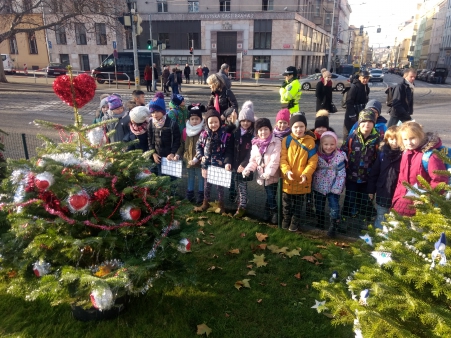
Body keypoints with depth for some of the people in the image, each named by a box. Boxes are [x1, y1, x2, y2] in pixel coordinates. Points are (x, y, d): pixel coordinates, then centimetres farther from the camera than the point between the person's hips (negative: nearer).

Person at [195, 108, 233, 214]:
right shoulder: (204, 134, -3)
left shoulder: (225, 134, -12)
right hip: (206, 164, 3)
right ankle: (205, 203, 34)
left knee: (220, 185, 12)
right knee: (206, 184, 17)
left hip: (220, 165, -3)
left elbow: (229, 150, -13)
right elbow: (198, 145, 10)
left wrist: (227, 162, -23)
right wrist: (201, 156, -3)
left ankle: (221, 204, 30)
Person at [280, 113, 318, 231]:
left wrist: (306, 174, -21)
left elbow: (313, 161, -9)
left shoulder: (310, 141, -9)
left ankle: (295, 221, 33)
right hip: (287, 178, 1)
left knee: (298, 203, 16)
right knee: (286, 201, 17)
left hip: (301, 179, -1)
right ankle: (286, 218, 37)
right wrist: (286, 171, -21)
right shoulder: (286, 140, -5)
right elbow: (282, 158, -6)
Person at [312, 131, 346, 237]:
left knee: (334, 207, -4)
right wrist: (311, 184, -3)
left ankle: (333, 227, 12)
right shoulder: (317, 155, -9)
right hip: (319, 186, 3)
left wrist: (336, 188, -16)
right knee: (319, 207, 16)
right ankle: (319, 226, 34)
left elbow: (341, 174, -13)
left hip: (333, 187, -2)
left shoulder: (340, 156, -14)